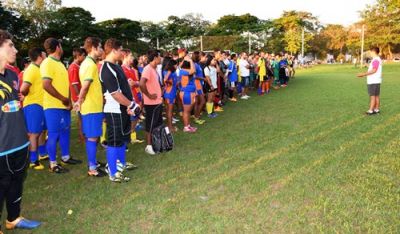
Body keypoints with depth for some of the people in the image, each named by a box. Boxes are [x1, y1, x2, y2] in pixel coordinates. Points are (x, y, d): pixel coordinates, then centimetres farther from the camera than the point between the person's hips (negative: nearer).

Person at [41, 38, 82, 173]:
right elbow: (46, 85, -23)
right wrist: (63, 99, -15)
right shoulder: (47, 63, -14)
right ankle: (53, 164, 10)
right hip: (53, 106, -9)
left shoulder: (59, 63, 15)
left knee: (65, 131, 16)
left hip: (64, 106, 9)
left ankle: (65, 157, 30)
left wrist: (68, 100, 5)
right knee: (54, 134, -1)